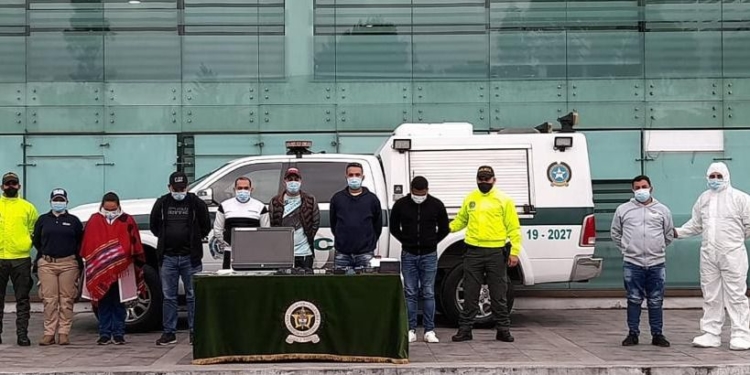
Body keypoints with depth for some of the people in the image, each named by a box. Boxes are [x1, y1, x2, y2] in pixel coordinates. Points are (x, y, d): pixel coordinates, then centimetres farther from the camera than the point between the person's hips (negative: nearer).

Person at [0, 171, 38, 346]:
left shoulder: (28, 207, 9)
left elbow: (35, 231, 10)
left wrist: (27, 244, -3)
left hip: (21, 259, 0)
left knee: (22, 299, 1)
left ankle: (22, 334, 4)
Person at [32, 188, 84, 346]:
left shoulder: (74, 221, 10)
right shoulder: (43, 220, 13)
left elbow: (81, 242, 12)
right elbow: (36, 241, 19)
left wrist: (74, 256, 7)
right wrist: (45, 254, 16)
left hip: (68, 264, -1)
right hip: (46, 264, 1)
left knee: (67, 300, -2)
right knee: (49, 300, -2)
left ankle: (64, 333, 2)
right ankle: (49, 333, 2)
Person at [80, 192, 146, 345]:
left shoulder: (127, 221, 5)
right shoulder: (94, 221, 6)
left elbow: (135, 246, 6)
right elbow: (86, 244, 7)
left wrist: (138, 263, 3)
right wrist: (89, 264, 3)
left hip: (121, 270, -1)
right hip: (99, 270, 1)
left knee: (119, 303, 5)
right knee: (103, 303, 5)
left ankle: (118, 333, 9)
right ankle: (104, 333, 11)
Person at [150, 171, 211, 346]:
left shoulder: (196, 203, 1)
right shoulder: (161, 203, 6)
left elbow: (206, 226, 8)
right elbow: (153, 225, 17)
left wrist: (193, 240, 6)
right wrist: (166, 239, 12)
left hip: (191, 257, -2)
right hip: (167, 257, 2)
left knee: (193, 295, 2)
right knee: (168, 296, 6)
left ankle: (195, 331, 8)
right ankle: (169, 332, 12)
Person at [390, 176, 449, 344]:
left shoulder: (436, 205, -1)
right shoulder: (401, 205, -2)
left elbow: (444, 229, 10)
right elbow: (394, 228, 10)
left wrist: (432, 242, 5)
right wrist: (407, 242, 6)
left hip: (429, 255, 0)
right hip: (408, 255, 0)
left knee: (428, 293, 1)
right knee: (410, 293, 3)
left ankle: (429, 331, 5)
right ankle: (411, 330, 7)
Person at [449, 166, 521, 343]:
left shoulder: (504, 200, 0)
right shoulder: (470, 199, 10)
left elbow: (514, 228, -1)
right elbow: (460, 220, 18)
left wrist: (514, 251, -8)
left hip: (496, 253, -2)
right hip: (473, 252, 3)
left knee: (498, 295, 5)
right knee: (470, 294, 6)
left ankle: (503, 329, 14)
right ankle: (465, 329, 12)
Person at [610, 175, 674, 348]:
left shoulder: (662, 210, 8)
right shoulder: (623, 209, 6)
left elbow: (669, 234, 18)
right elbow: (615, 233, 15)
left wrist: (658, 248, 13)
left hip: (656, 263, 1)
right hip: (632, 263, -1)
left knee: (656, 301, 5)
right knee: (634, 300, 3)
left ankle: (657, 335, 12)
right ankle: (633, 334, 11)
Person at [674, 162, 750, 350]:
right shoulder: (703, 198, 12)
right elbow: (695, 224, 17)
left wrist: (735, 239, 0)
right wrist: (678, 232, 6)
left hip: (732, 254, -5)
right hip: (708, 255, 5)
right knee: (710, 297, 9)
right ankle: (711, 334, 15)